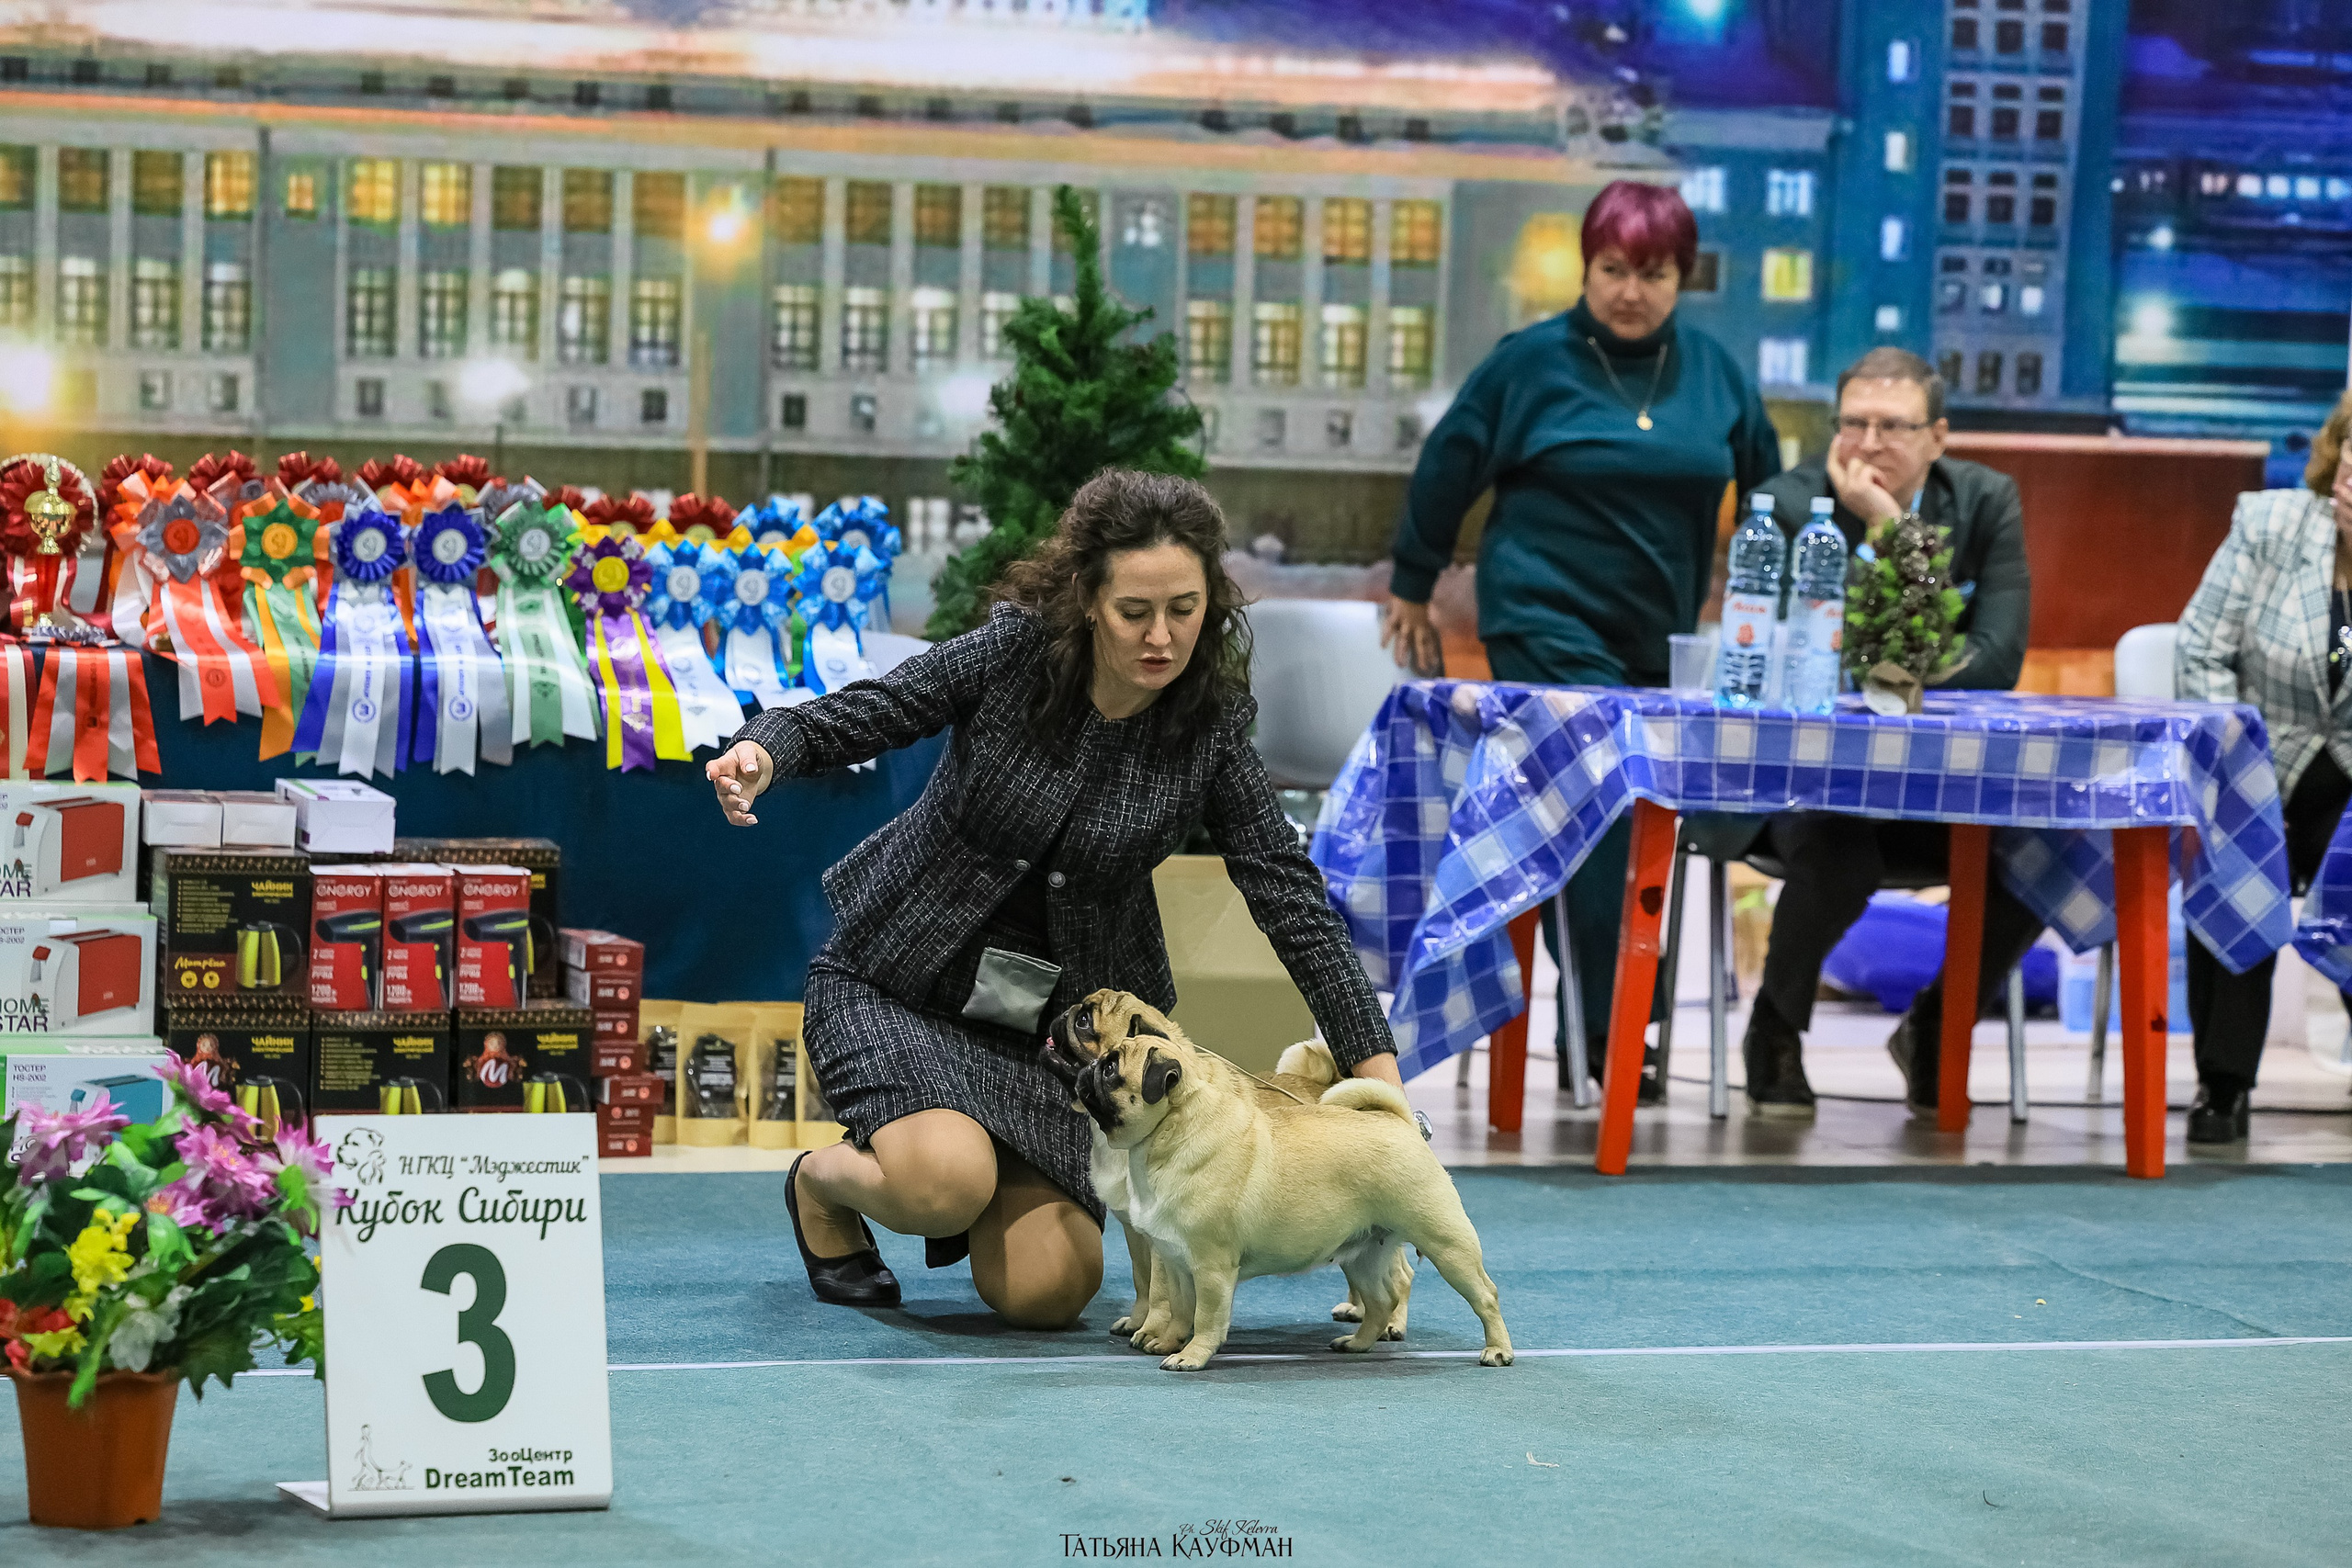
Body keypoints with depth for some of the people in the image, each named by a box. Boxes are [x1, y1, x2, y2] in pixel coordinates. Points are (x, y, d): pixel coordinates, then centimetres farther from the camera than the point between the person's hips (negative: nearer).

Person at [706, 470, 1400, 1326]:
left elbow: (1292, 895, -12)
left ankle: (987, 1183, 26)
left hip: (1057, 1019, 3)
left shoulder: (1209, 726, -11)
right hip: (897, 987, -2)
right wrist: (765, 749, -35)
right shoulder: (1015, 651, -16)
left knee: (1046, 1293, -10)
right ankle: (824, 1178, 6)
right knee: (949, 1184, -30)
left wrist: (1375, 1062, -18)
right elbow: (850, 716, -12)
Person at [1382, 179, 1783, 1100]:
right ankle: (1606, 1031, -14)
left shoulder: (1714, 372, 8)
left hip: (1659, 639, 5)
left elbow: (1768, 489, 19)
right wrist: (1413, 587, 12)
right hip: (1548, 625, -5)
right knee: (1605, 812, -15)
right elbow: (1447, 469, 6)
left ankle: (1595, 1025, 19)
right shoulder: (1533, 362, -3)